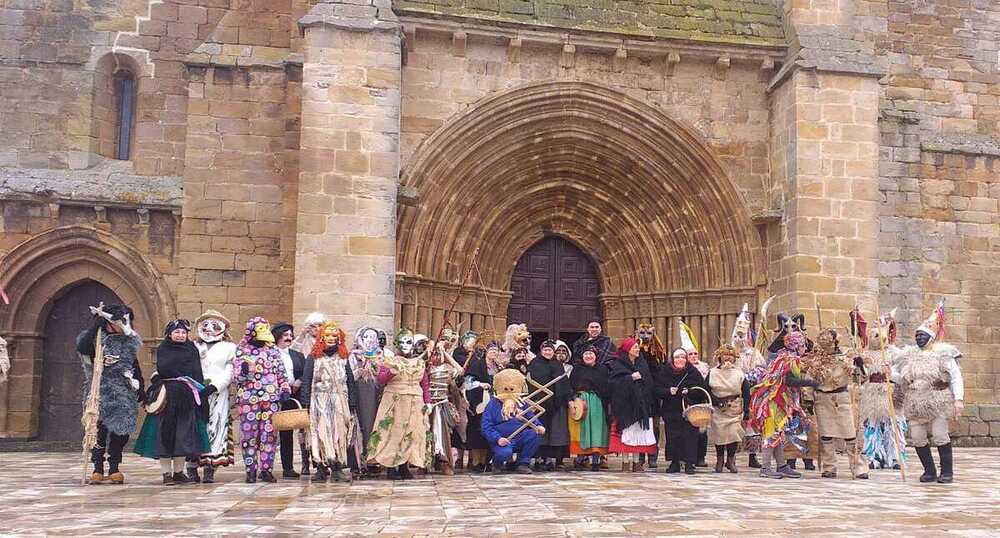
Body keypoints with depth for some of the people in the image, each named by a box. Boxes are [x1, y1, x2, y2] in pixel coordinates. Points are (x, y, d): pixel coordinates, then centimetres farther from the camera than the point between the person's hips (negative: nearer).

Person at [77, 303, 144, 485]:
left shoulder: (128, 342, 13)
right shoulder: (97, 339, -2)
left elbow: (135, 366, 18)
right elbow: (82, 347, -25)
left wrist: (140, 389, 14)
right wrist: (95, 325, -21)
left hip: (124, 394, 4)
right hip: (101, 393, -4)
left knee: (120, 429, 3)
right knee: (99, 429, -4)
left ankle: (114, 468, 10)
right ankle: (98, 469, 4)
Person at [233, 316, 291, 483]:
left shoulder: (272, 351, 12)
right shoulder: (241, 352, 6)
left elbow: (280, 372, 15)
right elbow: (238, 376, 4)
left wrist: (285, 388, 5)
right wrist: (244, 371, -17)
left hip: (271, 398, 2)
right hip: (248, 398, -2)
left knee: (269, 434, 1)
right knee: (249, 434, -2)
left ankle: (266, 469, 7)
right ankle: (251, 470, 6)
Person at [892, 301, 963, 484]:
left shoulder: (943, 353, -2)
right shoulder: (908, 354, 11)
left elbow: (956, 377, -5)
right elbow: (900, 379, 15)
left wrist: (958, 399, -14)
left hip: (938, 403, -5)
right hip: (915, 405, 5)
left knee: (940, 437, -7)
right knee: (917, 439, 3)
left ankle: (947, 472, 6)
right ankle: (929, 471, 16)